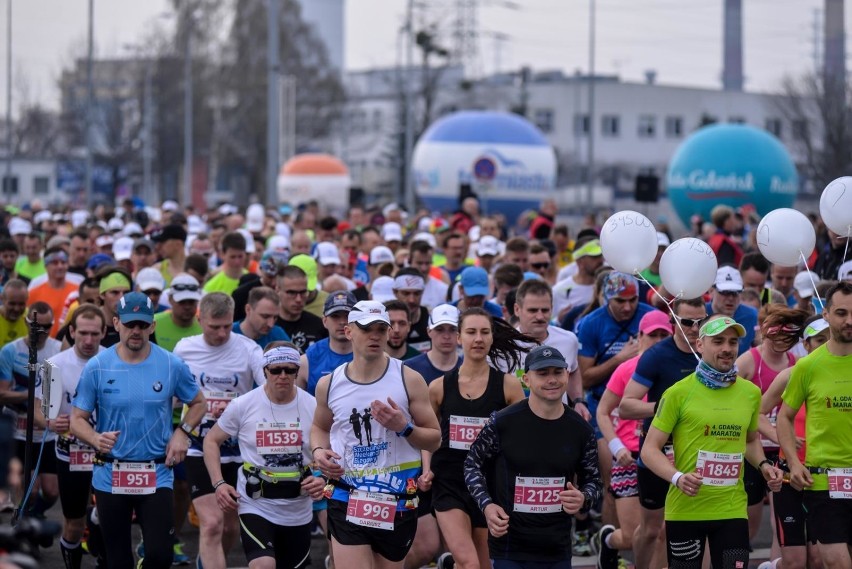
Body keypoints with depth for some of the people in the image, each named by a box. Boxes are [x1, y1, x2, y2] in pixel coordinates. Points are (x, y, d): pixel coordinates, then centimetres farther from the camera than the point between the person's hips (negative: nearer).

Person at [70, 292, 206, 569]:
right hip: (109, 476, 0)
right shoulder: (96, 367, -3)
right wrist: (95, 439, -21)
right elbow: (77, 419, 0)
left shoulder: (172, 366, -1)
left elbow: (198, 403, 14)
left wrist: (182, 432, -3)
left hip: (157, 475, 0)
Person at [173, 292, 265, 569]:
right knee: (212, 524, -15)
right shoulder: (184, 349, -2)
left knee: (231, 527, 13)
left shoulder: (248, 349, -8)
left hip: (238, 450, 1)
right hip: (200, 449, -1)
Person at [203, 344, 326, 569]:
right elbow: (212, 440, 6)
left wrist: (323, 479, -15)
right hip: (255, 506, -3)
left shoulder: (313, 407, -4)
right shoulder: (243, 405, -6)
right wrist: (218, 483, -7)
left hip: (298, 510, 3)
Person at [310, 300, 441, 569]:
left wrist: (404, 428, -18)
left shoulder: (409, 380, -3)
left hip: (397, 501, 0)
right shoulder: (329, 384, 4)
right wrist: (319, 451, 1)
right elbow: (320, 427, 23)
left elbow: (434, 439, 0)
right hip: (347, 499, 0)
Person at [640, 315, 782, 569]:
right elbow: (650, 449, -5)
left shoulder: (751, 392, 7)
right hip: (685, 510, -3)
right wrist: (677, 477, -22)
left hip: (732, 509, 3)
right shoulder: (678, 393, -6)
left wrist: (762, 465, 5)